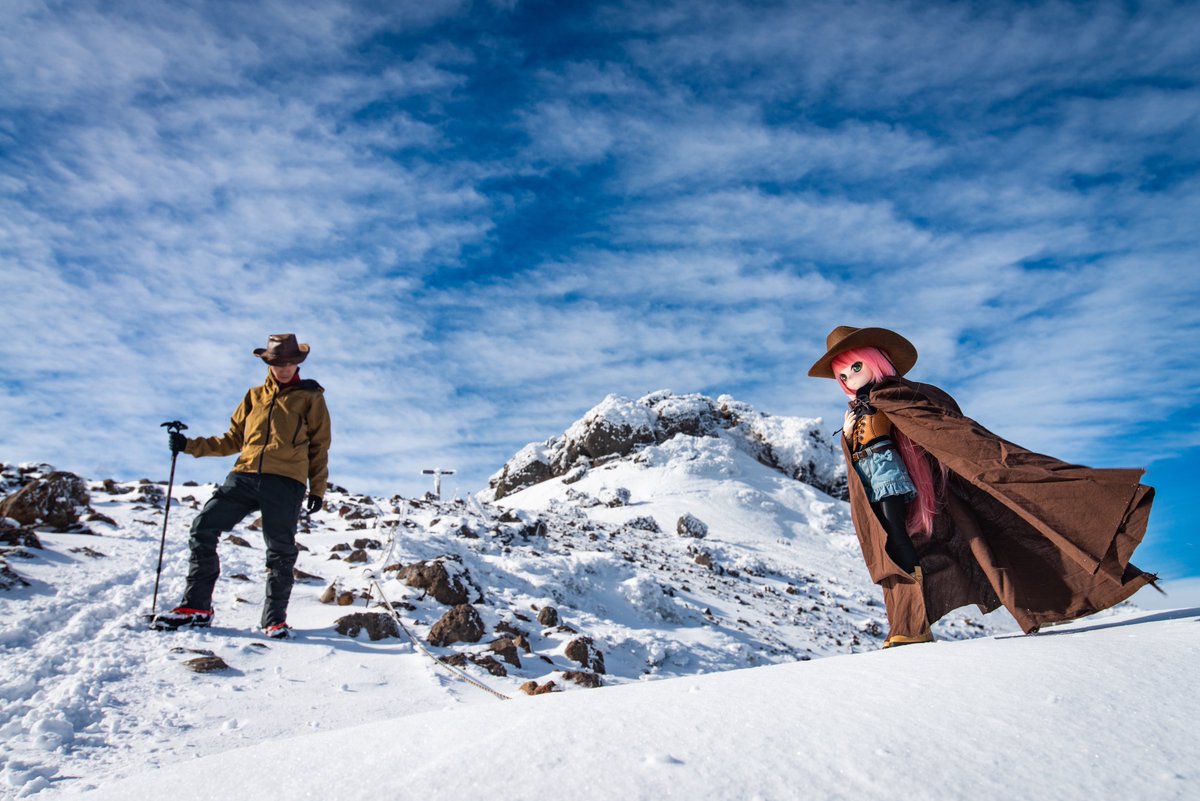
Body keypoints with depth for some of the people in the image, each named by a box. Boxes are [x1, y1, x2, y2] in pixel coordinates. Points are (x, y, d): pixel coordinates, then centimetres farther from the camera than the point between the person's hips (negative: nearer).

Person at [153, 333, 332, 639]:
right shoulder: (254, 396, 22)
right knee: (203, 527, -5)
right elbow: (233, 440, 23)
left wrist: (318, 488, 1)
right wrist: (190, 445, 12)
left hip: (285, 480, -4)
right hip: (244, 476, 4)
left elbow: (319, 446, 8)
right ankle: (196, 606, 5)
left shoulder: (310, 397, 11)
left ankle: (275, 619, 8)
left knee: (281, 550, -4)